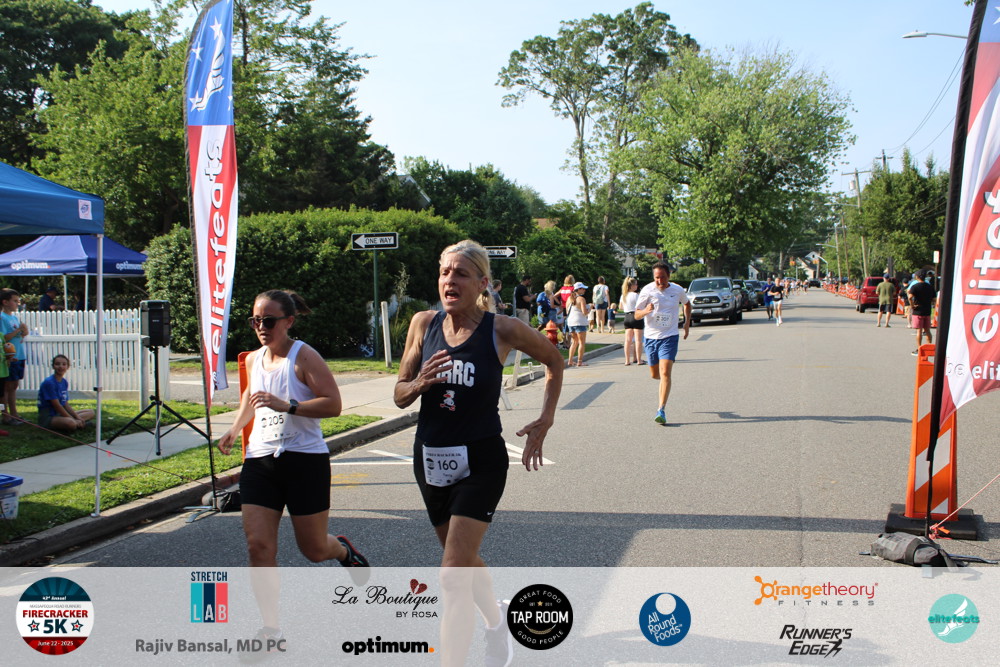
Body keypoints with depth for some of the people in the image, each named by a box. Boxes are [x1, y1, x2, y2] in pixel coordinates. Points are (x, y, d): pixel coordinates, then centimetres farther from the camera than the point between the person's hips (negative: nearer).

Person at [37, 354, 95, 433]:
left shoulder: (64, 382, 11)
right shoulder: (48, 382, -15)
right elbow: (57, 406, -17)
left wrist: (77, 417, -2)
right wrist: (74, 420, -16)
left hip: (60, 414, 10)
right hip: (48, 417, -10)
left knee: (91, 413, 6)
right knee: (71, 423, -41)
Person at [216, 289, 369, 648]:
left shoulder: (304, 357, -10)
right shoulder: (252, 360, 10)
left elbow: (333, 404, -17)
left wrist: (287, 405, -27)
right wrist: (235, 429, 16)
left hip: (305, 460, -5)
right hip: (260, 461, 5)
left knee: (314, 549, 6)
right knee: (258, 546, -8)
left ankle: (344, 551, 43)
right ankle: (271, 627, 1)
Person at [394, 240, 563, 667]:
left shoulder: (502, 331, -12)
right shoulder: (424, 324, -3)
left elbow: (554, 360, 7)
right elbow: (399, 395, 3)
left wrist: (545, 421, 2)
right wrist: (420, 383, -19)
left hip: (480, 462, -5)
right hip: (431, 459, 5)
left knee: (453, 575, -14)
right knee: (465, 559, 23)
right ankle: (496, 620, 51)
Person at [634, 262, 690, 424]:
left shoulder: (678, 290, -2)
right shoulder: (647, 291, -7)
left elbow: (687, 304, 21)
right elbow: (637, 314, -4)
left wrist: (687, 322, 10)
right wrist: (646, 311, -26)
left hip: (669, 337, -1)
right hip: (651, 337, 1)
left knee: (665, 373, -15)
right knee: (654, 374, 13)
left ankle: (661, 410, -14)